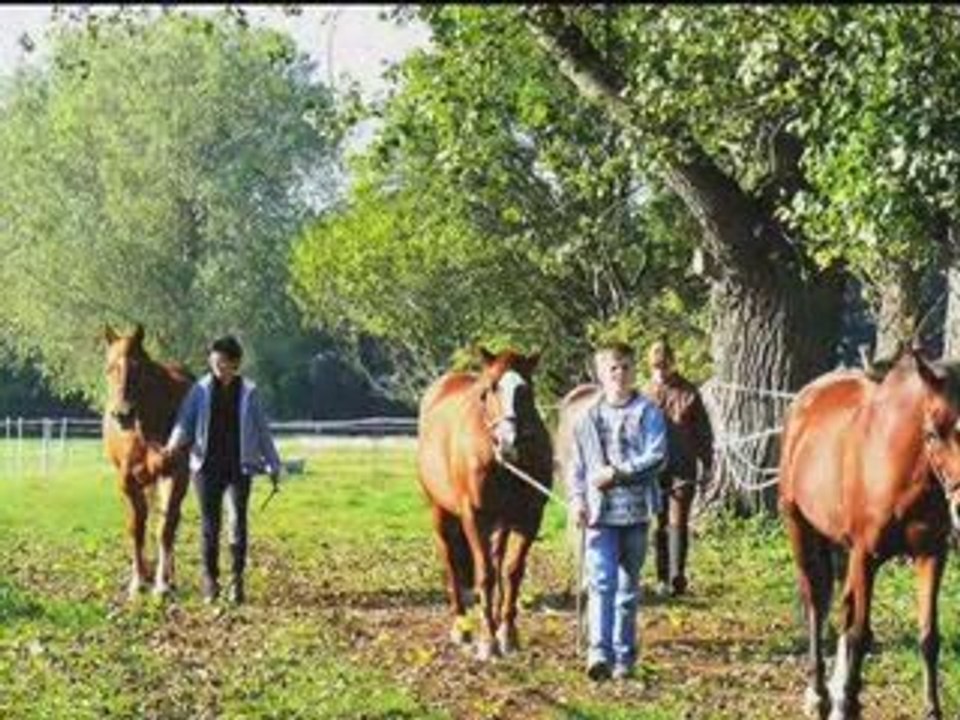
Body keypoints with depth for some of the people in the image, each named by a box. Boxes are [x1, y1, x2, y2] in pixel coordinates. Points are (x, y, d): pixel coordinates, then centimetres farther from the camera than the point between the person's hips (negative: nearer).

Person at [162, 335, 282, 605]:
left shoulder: (249, 392, 2)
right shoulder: (201, 390, 3)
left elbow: (261, 430, 8)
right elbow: (185, 421, -1)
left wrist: (272, 465, 10)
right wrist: (174, 443, -21)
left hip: (239, 467, -1)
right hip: (207, 466, 1)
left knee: (238, 521, -7)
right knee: (210, 524, 4)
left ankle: (237, 580, 2)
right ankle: (210, 580, 15)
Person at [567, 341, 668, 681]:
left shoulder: (648, 413, -1)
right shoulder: (589, 417, 6)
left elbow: (657, 457, -10)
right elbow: (577, 465, 11)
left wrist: (619, 473, -18)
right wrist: (577, 499, -2)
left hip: (635, 511, 0)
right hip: (599, 512, 0)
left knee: (628, 587, 9)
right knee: (601, 582, -13)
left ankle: (624, 656, 18)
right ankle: (600, 653, -21)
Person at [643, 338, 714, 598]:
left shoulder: (688, 393, 1)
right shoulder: (645, 394, 5)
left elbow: (703, 431, 6)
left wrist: (706, 464, 3)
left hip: (683, 469, -2)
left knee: (678, 522, -7)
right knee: (659, 524, 7)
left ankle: (677, 576, -10)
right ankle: (663, 578, 13)